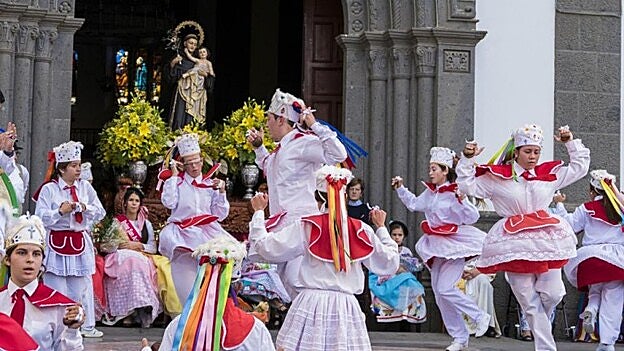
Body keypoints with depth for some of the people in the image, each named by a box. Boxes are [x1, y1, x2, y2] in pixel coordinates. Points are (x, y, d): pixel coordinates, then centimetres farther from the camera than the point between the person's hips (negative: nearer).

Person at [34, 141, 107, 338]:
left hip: (80, 242, 4)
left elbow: (100, 212, 7)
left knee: (82, 287, 6)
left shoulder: (85, 187, 8)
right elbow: (41, 217, -10)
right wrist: (60, 211, -19)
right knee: (57, 288, -2)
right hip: (57, 243, -4)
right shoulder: (49, 189, -5)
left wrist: (85, 208, -9)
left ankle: (86, 326, 14)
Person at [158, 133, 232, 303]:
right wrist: (174, 176, -1)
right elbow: (169, 202, -10)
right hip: (183, 231, -2)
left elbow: (220, 215, 12)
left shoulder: (210, 184, 16)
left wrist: (221, 192, -1)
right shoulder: (176, 181, 10)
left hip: (207, 231, 2)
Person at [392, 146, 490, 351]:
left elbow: (473, 217, -17)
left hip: (454, 246, -8)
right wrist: (400, 188, 20)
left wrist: (462, 200, -32)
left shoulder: (455, 192, -13)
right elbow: (413, 204, 26)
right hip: (437, 247, 8)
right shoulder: (430, 192, 9)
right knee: (438, 292, 7)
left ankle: (480, 317, 1)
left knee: (445, 288, -18)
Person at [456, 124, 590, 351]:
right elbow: (467, 185, 3)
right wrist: (467, 160, -5)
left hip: (547, 242, 3)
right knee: (530, 303, -2)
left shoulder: (550, 174, 12)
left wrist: (571, 143, 14)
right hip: (515, 245, -3)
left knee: (552, 294, -4)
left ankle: (538, 324, 27)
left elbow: (580, 167, 22)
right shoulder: (498, 177, 4)